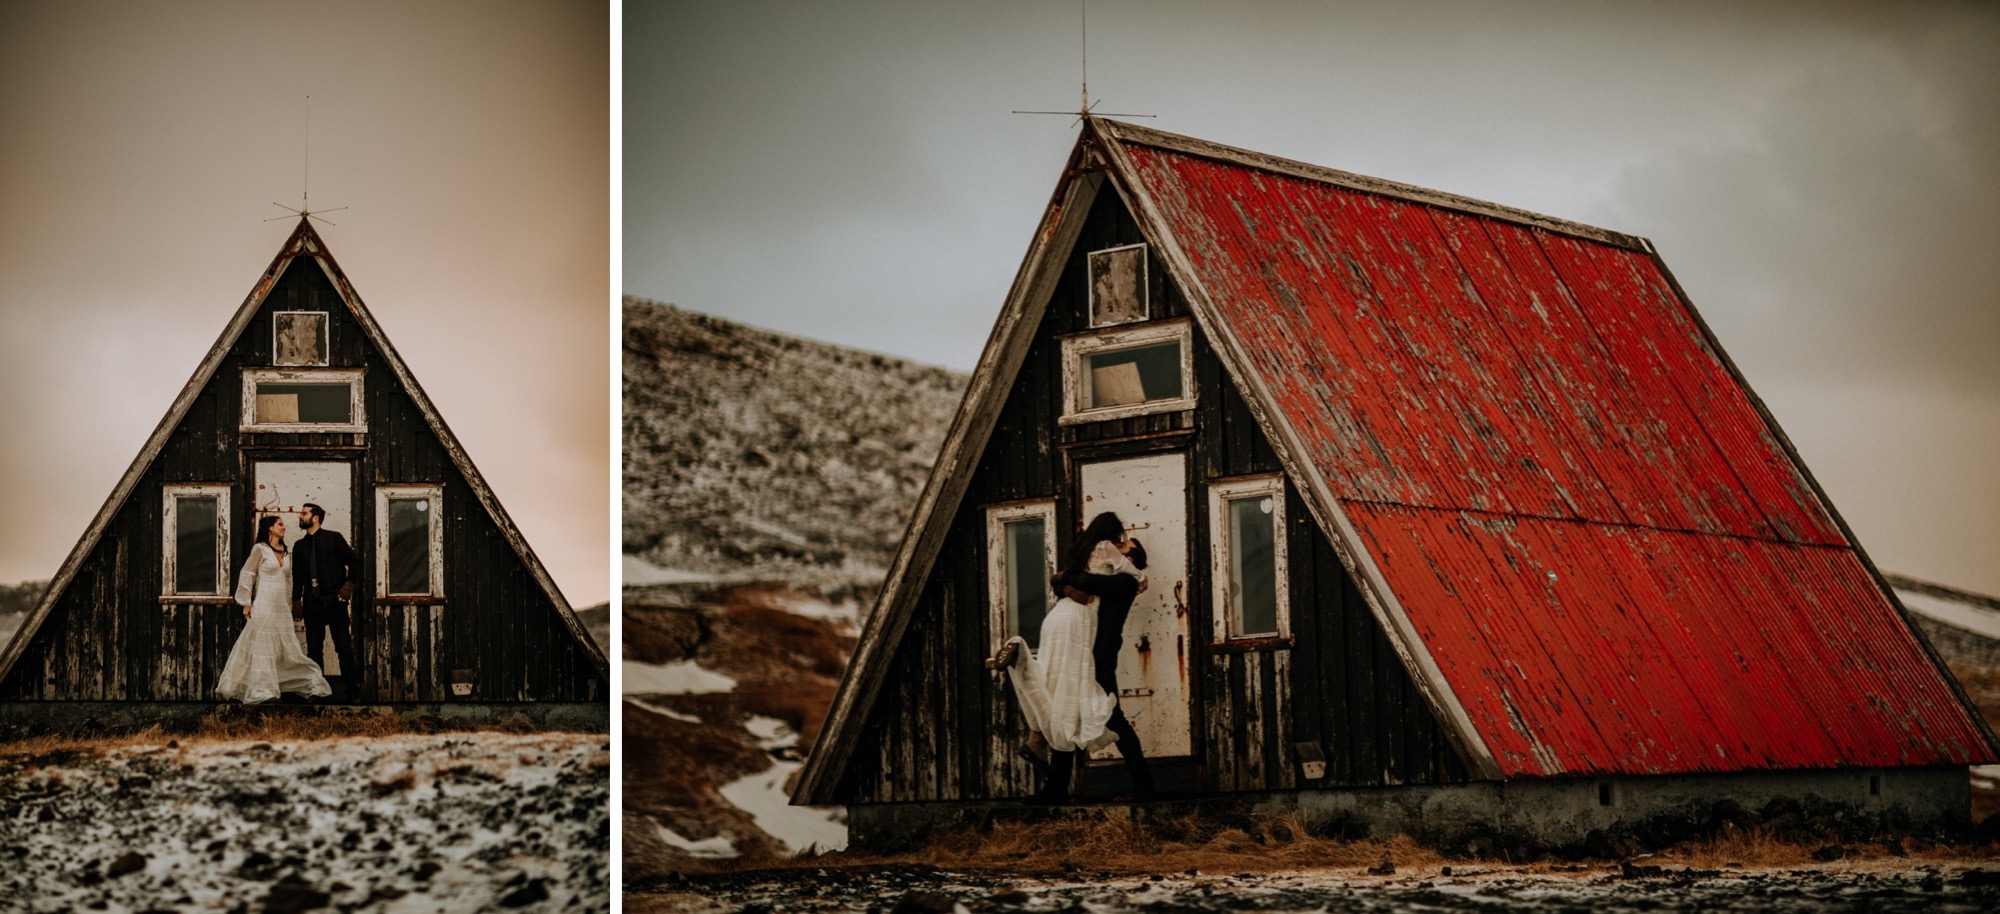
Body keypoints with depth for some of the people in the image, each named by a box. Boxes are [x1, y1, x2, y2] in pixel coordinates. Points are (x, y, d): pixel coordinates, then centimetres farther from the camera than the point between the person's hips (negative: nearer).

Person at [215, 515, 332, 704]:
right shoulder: (260, 549, -4)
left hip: (281, 606, 6)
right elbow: (247, 575, -5)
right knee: (262, 647, -2)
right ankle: (262, 691, 0)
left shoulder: (285, 552, 14)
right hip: (264, 606, -6)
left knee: (288, 647, 7)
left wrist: (289, 601, 19)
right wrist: (247, 603, -8)